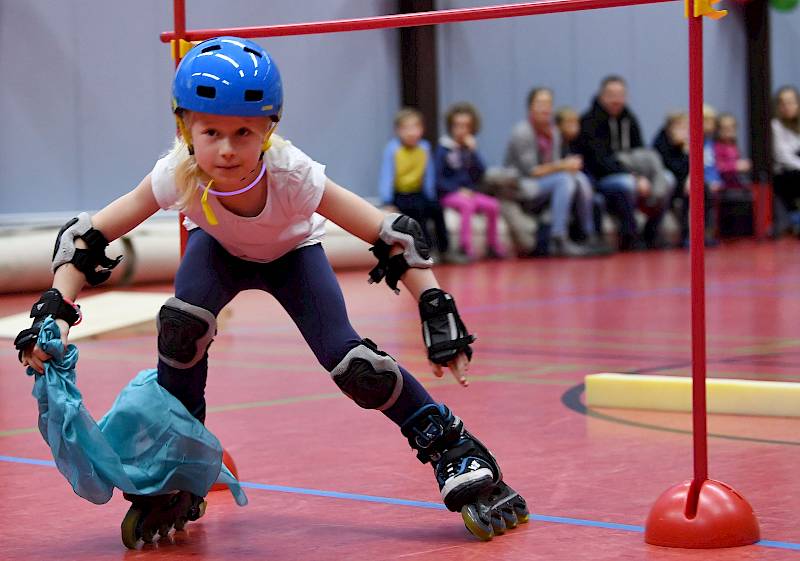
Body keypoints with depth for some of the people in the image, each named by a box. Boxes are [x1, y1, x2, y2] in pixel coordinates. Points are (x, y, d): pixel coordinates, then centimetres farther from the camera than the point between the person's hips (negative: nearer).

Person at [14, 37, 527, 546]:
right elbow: (85, 236, -29)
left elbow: (394, 237, -35)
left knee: (352, 363, -19)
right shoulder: (178, 177, -37)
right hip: (220, 252, 1)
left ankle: (455, 452, 2)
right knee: (181, 323, -29)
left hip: (293, 254, -1)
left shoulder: (293, 175, -41)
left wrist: (438, 316, -41)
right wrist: (55, 310, -42)